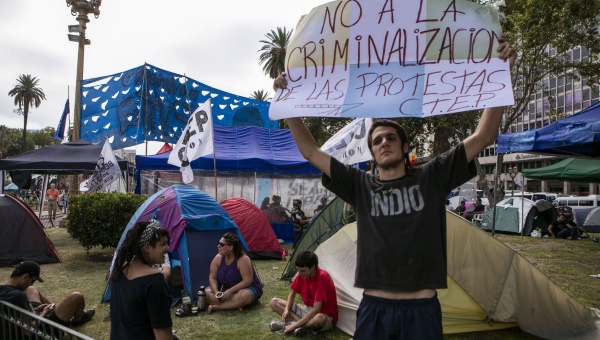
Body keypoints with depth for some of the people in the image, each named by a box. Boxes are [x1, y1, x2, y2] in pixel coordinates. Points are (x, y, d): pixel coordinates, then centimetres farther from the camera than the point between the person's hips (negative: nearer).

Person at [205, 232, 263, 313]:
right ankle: (234, 305, -26)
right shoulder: (218, 258, -9)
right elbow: (212, 277, -4)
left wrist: (230, 291, -32)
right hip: (226, 290, 6)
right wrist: (216, 291, -23)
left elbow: (247, 281, -27)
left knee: (244, 296, -41)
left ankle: (216, 307, -29)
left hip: (248, 288, -6)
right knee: (206, 293, -16)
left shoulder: (243, 259, -26)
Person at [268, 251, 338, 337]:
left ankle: (292, 323, -20)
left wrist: (295, 325, -32)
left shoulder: (323, 277, -28)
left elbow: (316, 309, -32)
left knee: (320, 319, -45)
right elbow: (292, 294, 7)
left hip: (325, 316, -7)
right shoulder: (302, 274, -7)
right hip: (307, 310, 7)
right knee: (274, 302, -3)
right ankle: (303, 325, -18)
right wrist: (286, 310, -13)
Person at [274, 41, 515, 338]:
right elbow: (311, 152, 5)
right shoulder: (360, 186, 5)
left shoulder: (432, 178, 3)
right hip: (373, 308, 1)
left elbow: (483, 137, 0)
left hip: (421, 309, 0)